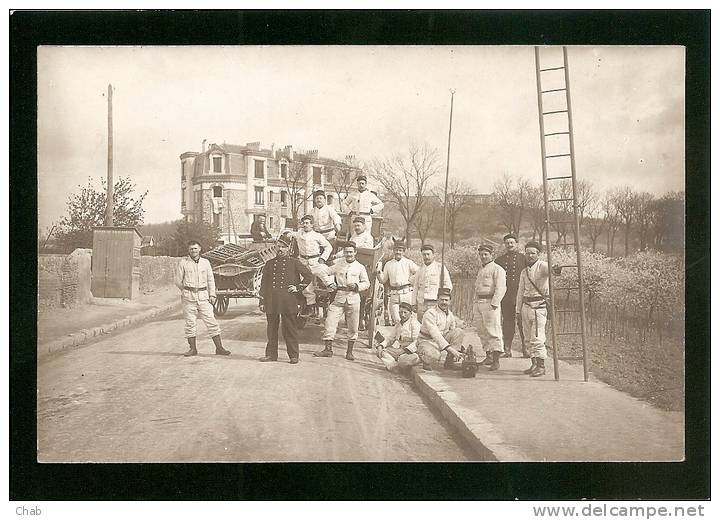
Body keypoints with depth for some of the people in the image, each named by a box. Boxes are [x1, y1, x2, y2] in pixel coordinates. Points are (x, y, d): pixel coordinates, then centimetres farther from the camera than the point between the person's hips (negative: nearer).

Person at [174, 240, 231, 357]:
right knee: (190, 323, 2)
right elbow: (178, 281, 6)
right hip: (189, 297, -2)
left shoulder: (205, 262, 10)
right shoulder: (183, 262, 1)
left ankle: (219, 348, 1)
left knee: (211, 321, -1)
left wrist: (212, 295, 6)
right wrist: (186, 291, 9)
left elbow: (210, 280, 14)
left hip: (203, 296, 2)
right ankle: (193, 349, 13)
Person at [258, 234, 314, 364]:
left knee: (290, 329, 0)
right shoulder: (270, 263, 13)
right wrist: (262, 302, 6)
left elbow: (309, 275, 8)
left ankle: (294, 355, 7)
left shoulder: (294, 263, 6)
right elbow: (264, 284, 12)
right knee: (271, 329, 7)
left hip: (288, 301, -3)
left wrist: (298, 288, 0)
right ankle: (271, 354, 17)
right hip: (271, 302, 3)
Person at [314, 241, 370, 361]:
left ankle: (349, 351, 15)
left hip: (353, 298, -1)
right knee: (330, 322, -6)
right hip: (339, 297, 1)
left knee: (353, 326, 3)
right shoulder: (338, 264, 7)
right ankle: (328, 349, 0)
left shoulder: (360, 267, 5)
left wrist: (356, 286, -7)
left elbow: (366, 283, 9)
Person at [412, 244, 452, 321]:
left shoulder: (440, 268, 2)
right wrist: (414, 303, 10)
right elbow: (415, 288, 17)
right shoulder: (420, 270, 14)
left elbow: (448, 286, 4)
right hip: (422, 303, 4)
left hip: (435, 303, -4)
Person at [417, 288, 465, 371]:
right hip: (427, 341, -7)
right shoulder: (430, 313, -21)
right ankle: (427, 361, -2)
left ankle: (449, 361, -9)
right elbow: (435, 334, -33)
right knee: (434, 355, -40)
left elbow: (454, 335, 10)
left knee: (459, 331, -15)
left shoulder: (450, 314, 3)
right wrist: (450, 348, -41)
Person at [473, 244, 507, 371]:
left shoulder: (497, 269, -5)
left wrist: (494, 304, -22)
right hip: (478, 302, 9)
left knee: (493, 331, -11)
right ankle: (488, 356, 17)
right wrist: (474, 305, 21)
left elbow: (500, 289, -14)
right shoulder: (480, 270, 22)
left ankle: (496, 360, -13)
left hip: (490, 303, -9)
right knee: (481, 331, 9)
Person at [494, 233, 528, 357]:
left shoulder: (523, 258, 9)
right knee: (507, 322, 4)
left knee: (522, 323, -3)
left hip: (520, 296, -2)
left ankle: (525, 348, 4)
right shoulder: (499, 260, 16)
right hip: (505, 297, 2)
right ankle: (508, 349, 8)